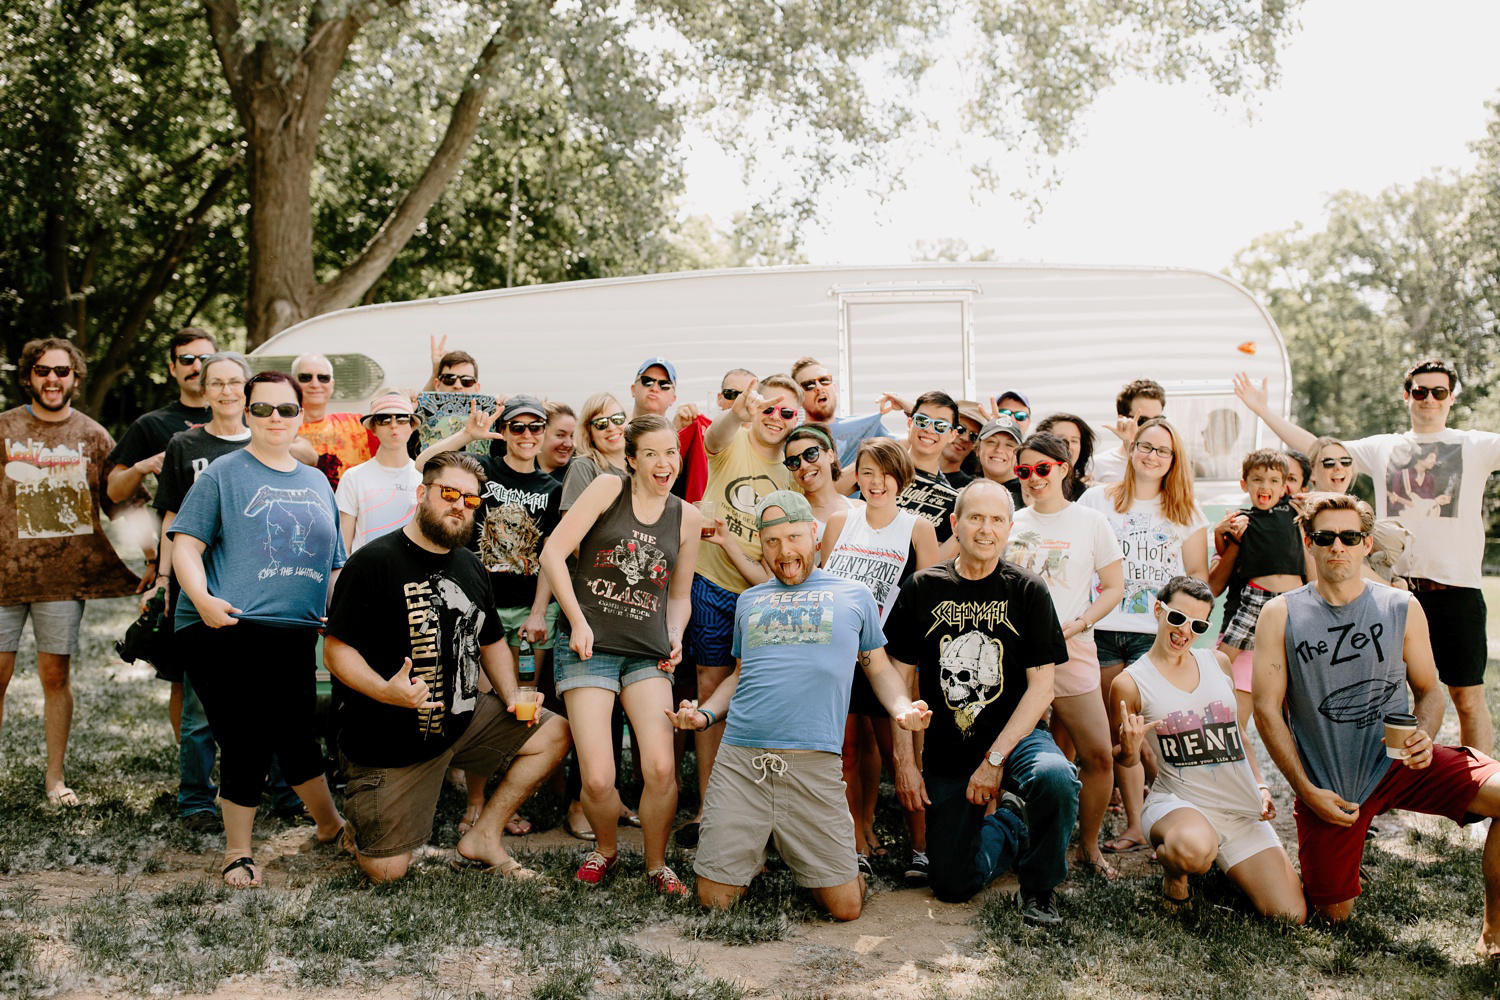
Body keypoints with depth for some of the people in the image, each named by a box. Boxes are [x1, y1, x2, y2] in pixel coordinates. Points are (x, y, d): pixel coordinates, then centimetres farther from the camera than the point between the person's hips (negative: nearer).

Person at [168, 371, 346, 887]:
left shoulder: (317, 481, 18)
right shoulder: (225, 473, 2)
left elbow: (333, 562, 23)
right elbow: (185, 544, -5)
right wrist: (202, 598, -20)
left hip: (296, 632, 4)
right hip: (226, 630, -4)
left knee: (297, 737, 11)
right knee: (246, 743, -1)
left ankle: (331, 825, 30)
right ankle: (237, 852, 15)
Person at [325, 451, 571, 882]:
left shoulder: (470, 567, 9)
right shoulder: (373, 562, -14)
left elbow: (492, 641, 20)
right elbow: (337, 649, -17)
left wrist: (511, 697, 2)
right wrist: (386, 691, -35)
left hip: (464, 718, 6)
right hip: (389, 738, -6)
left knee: (553, 733, -3)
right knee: (386, 871, -6)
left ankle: (482, 838, 6)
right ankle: (360, 828, 30)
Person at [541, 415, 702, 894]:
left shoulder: (686, 517, 11)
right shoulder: (609, 489, 0)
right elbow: (553, 553, -5)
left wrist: (675, 636, 3)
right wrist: (578, 621, -10)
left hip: (648, 652, 3)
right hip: (588, 646, -3)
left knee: (661, 769, -13)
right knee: (597, 780, -10)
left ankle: (657, 865, 14)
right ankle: (606, 849, 24)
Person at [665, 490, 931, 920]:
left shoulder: (853, 596, 14)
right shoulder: (749, 601, 21)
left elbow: (880, 668, 18)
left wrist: (903, 708, -3)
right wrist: (704, 714, 9)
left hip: (814, 765, -2)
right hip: (739, 759, 2)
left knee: (845, 907, -1)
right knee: (714, 898, 1)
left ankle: (798, 854, 28)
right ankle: (754, 853, 31)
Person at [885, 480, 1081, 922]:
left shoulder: (1027, 591, -4)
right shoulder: (923, 588, -1)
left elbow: (1042, 687, -8)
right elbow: (899, 678, 3)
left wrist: (994, 760, -16)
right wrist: (904, 761, -4)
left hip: (1016, 736, -1)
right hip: (946, 753, 2)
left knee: (1055, 777, -35)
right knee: (953, 885, -1)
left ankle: (1039, 886, -6)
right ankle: (1006, 819, 31)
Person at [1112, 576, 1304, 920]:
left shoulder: (1218, 663, 9)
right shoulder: (1130, 683, -5)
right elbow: (1123, 759, 5)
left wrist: (1260, 785, 12)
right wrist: (1129, 749, -18)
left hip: (1242, 808, 5)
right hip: (1177, 801, -5)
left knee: (1291, 916, -7)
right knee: (1194, 848, -42)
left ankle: (1223, 870, 24)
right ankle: (1175, 877, -2)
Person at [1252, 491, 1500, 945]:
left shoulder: (1403, 608, 2)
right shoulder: (1281, 615, -4)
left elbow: (1429, 689, 9)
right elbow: (1267, 708, -5)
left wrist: (1424, 736, -14)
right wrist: (1306, 790, -10)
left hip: (1400, 762, 1)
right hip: (1326, 785, -1)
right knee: (1334, 915, 3)